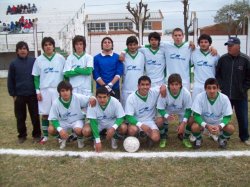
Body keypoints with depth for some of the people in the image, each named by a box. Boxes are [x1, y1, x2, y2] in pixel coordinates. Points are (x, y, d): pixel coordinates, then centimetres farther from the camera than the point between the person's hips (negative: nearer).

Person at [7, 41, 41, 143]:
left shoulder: (34, 61, -1)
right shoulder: (13, 63, 2)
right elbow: (10, 80, 5)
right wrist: (13, 94, 1)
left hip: (32, 94, -1)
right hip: (19, 95, 1)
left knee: (35, 116, 4)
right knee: (20, 117, 9)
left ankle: (36, 134, 18)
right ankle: (22, 135, 24)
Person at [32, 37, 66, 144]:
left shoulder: (60, 58, 2)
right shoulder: (39, 60, 4)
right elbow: (36, 77, 6)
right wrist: (37, 91, 0)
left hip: (58, 90, -1)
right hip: (44, 90, 1)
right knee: (45, 113, 5)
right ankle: (45, 136, 17)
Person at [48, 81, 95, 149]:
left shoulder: (78, 97, -21)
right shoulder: (56, 103, -17)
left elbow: (92, 100, -14)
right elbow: (53, 119, -13)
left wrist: (92, 99, -41)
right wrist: (60, 129, -30)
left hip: (77, 120, -2)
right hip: (63, 122, 2)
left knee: (78, 130, -36)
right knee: (51, 129, -24)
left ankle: (80, 138, 3)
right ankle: (63, 138, 9)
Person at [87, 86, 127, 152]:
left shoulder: (115, 102, -26)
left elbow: (120, 117, -20)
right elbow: (93, 122, -26)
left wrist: (113, 128, -41)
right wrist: (98, 141, -32)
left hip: (112, 122, 0)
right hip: (98, 123, 0)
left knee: (124, 128, -30)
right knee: (86, 131, -29)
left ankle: (115, 138, 4)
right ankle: (96, 138, 7)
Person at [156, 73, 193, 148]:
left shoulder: (186, 93, -31)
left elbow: (188, 109, -20)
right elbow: (160, 109, -22)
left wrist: (183, 123, -33)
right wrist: (167, 116, -44)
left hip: (181, 111, 1)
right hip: (167, 111, 0)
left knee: (190, 121, -24)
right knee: (159, 121, -27)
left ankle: (185, 138, 7)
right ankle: (163, 137, 5)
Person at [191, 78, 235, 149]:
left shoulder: (224, 98, -22)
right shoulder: (199, 97, -25)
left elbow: (227, 116, -17)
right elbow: (196, 115, -23)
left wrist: (219, 126, -36)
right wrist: (207, 126, -39)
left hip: (219, 122, 1)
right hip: (203, 122, -1)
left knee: (231, 128, -25)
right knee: (194, 127, -31)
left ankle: (222, 139, 10)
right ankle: (198, 139, 5)